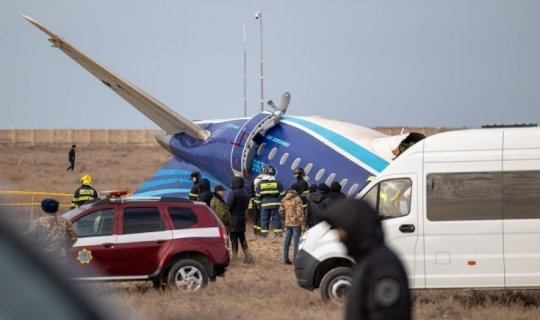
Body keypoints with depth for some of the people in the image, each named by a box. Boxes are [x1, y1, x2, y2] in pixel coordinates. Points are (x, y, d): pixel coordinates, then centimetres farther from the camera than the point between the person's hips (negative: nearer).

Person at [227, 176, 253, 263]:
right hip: (242, 218, 7)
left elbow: (228, 206, -18)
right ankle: (247, 256, 11)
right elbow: (246, 206, 13)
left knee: (234, 239, -1)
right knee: (242, 238, 15)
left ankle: (234, 257, 0)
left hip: (234, 219, -7)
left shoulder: (233, 193, -16)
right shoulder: (246, 194, 8)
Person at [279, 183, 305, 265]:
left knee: (287, 242, 11)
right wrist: (302, 224, -13)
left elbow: (281, 210, 13)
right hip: (296, 223, -6)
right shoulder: (297, 199, -12)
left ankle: (286, 259, 15)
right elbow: (299, 212, -16)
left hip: (287, 223, 6)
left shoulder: (285, 199, 8)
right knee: (296, 242, -1)